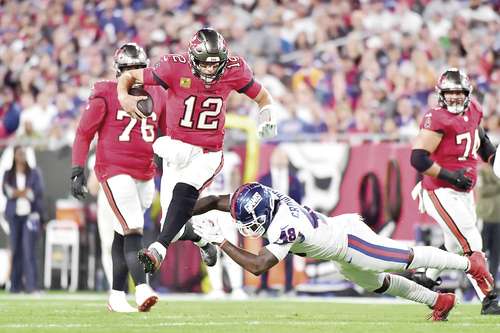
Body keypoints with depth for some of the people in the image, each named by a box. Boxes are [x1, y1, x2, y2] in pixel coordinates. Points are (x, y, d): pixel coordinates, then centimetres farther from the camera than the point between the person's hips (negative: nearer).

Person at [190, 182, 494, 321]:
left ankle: (470, 263, 22)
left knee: (407, 258, 5)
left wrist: (221, 241, -40)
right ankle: (439, 300, 36)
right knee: (377, 284, 23)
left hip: (350, 241, -9)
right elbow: (215, 201, -9)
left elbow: (258, 266, -42)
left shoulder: (284, 228, -38)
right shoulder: (260, 200, -16)